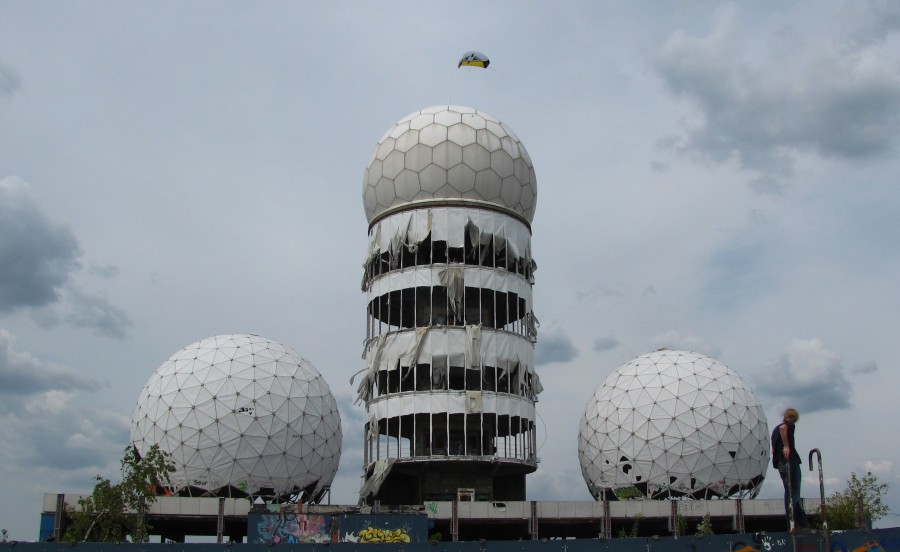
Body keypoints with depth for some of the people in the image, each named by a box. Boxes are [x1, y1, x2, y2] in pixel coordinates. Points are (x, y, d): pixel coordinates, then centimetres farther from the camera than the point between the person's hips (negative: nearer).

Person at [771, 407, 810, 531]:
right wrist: (786, 446, -27)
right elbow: (782, 427, -29)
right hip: (790, 461, -8)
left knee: (789, 493, 12)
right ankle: (801, 523, -9)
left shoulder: (776, 429, 20)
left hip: (780, 464, 8)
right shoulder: (789, 426, -4)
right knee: (794, 494, -7)